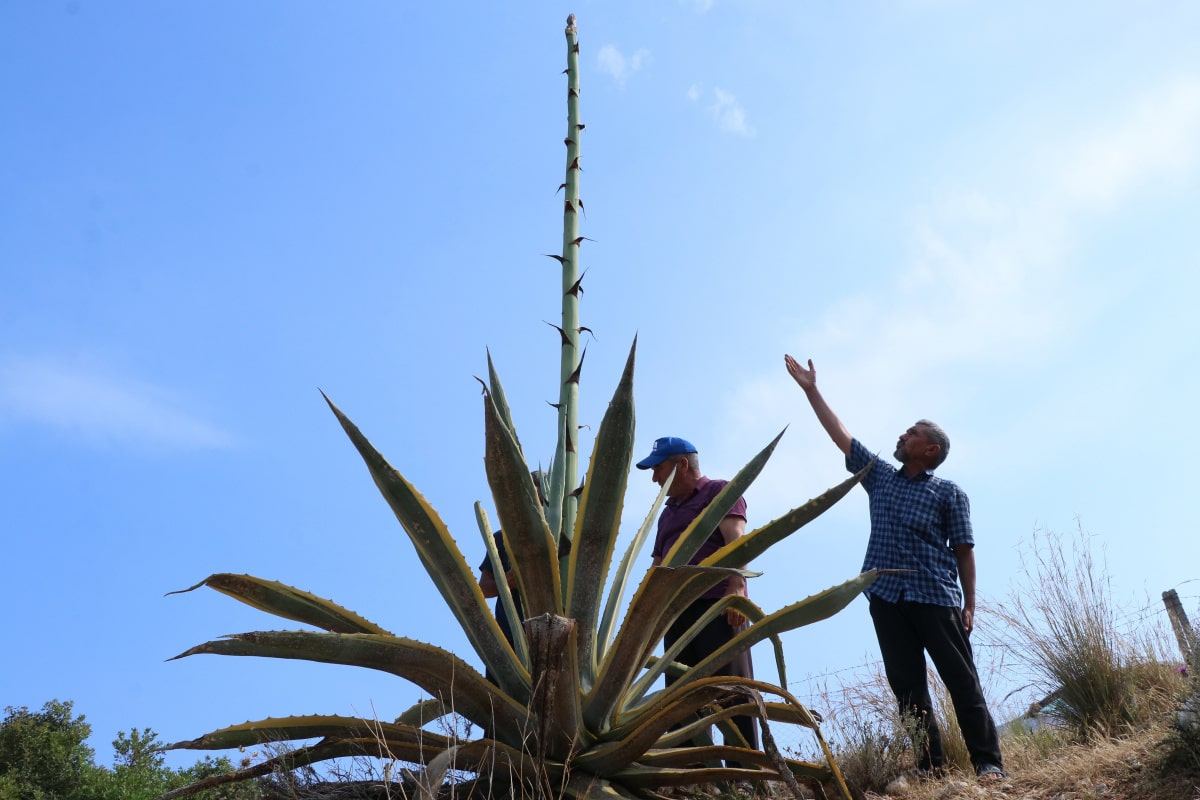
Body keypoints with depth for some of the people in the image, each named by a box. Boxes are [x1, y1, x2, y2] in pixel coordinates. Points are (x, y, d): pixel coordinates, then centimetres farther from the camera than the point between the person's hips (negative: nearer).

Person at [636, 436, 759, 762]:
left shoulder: (718, 491, 6)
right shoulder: (668, 513, 27)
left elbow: (736, 538, -10)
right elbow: (658, 566, 29)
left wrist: (736, 586, -25)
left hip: (717, 605, -7)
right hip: (677, 611, 7)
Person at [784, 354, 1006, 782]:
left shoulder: (949, 493, 3)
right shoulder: (879, 476, 14)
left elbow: (963, 550, 1)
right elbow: (839, 433, 15)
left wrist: (969, 603, -5)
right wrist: (811, 390, 15)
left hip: (936, 598, -4)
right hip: (886, 597, 4)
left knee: (961, 679, -2)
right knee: (907, 685, 3)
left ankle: (989, 762, 1)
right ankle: (930, 764, 7)